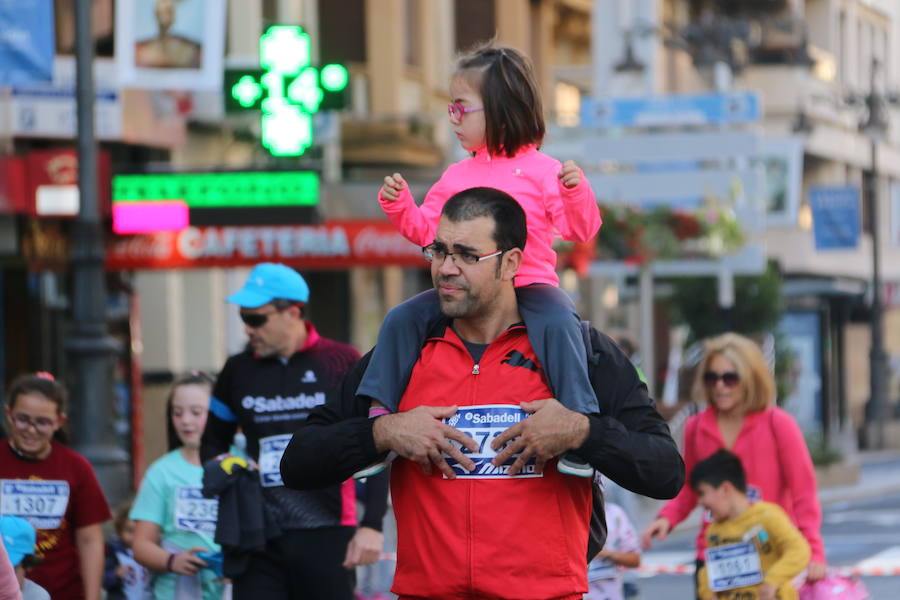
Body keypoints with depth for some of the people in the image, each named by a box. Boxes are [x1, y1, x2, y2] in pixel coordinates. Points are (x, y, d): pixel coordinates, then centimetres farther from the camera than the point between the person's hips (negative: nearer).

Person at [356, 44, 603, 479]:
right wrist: (399, 205, 2)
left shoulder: (541, 170, 0)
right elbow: (425, 230, 18)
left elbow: (579, 230, -7)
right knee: (401, 319, -12)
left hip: (530, 285, -5)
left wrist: (576, 191, -24)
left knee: (558, 323, -34)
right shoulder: (456, 177, 17)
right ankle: (378, 415, -12)